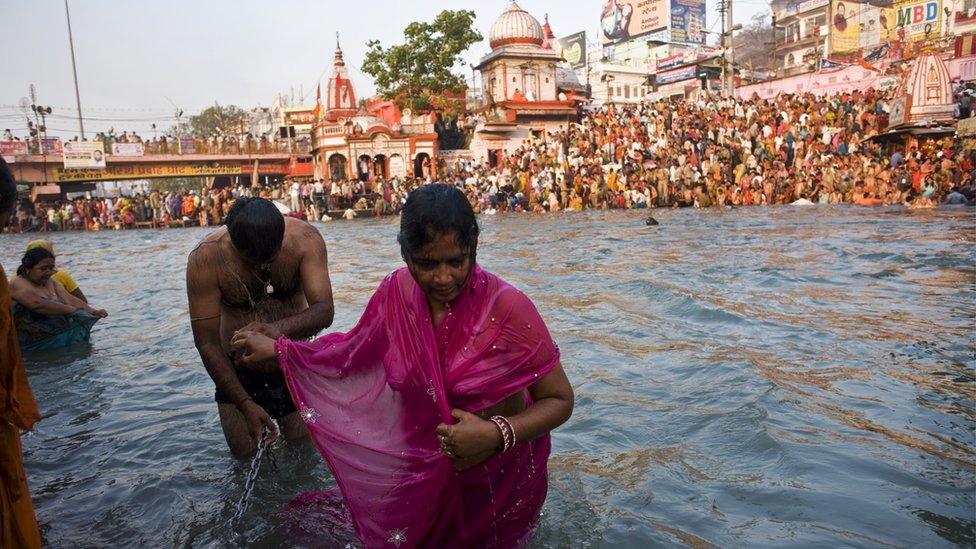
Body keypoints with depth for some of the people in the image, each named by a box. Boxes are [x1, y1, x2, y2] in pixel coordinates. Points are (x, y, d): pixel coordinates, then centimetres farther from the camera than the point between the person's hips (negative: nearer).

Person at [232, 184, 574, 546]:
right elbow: (357, 349, 8)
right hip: (424, 475, 3)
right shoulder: (396, 293, -13)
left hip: (500, 485, -3)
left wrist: (498, 434, -34)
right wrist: (278, 350, 8)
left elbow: (560, 400, -18)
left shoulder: (507, 308, -27)